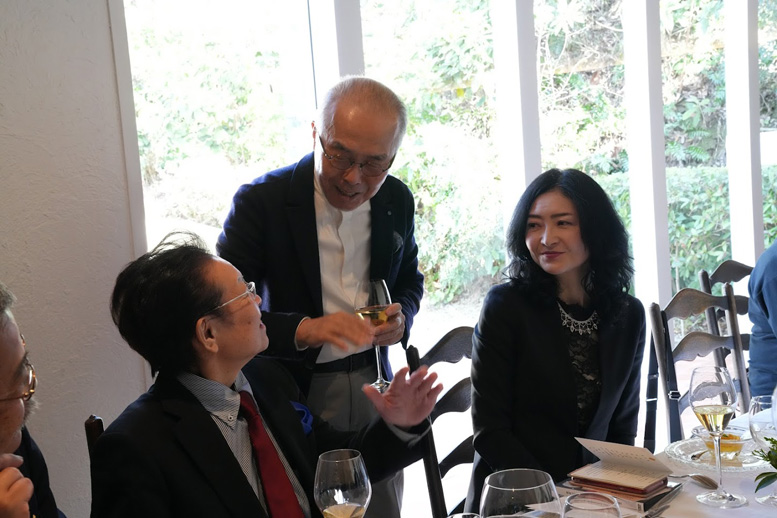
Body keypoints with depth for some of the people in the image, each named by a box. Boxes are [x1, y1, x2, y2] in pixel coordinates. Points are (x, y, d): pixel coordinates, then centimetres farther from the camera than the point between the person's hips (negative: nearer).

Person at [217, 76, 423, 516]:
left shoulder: (397, 200, 0)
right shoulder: (260, 201, -15)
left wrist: (401, 317, -5)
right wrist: (303, 330, -33)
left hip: (372, 386, 4)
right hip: (293, 395, -4)